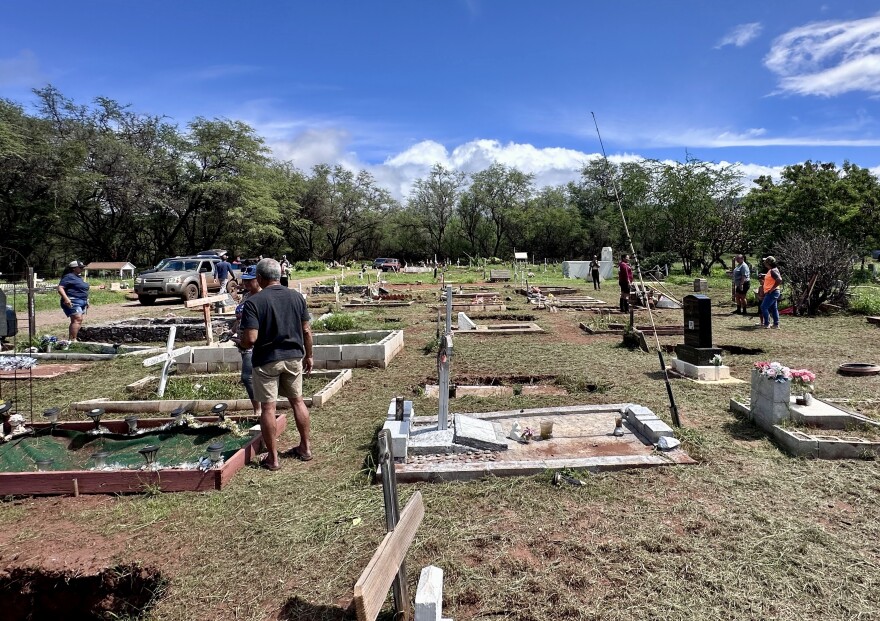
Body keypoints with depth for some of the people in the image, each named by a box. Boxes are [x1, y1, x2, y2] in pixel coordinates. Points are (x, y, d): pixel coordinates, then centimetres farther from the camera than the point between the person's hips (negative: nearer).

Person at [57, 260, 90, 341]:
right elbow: (60, 288, -17)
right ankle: (73, 339, -24)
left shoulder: (79, 277, 21)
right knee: (77, 319, -20)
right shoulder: (69, 277, -8)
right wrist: (66, 298, -29)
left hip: (81, 302, 10)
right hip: (72, 302, -10)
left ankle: (70, 339, 14)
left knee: (75, 321, 10)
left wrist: (86, 301, 26)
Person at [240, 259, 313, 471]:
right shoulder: (297, 296, -1)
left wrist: (242, 343, 3)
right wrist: (308, 355, 14)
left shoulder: (253, 302, -14)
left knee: (268, 407, 6)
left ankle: (273, 458, 13)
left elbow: (250, 338, -20)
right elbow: (306, 330, 3)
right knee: (297, 400, 18)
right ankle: (306, 447, 27)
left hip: (266, 360, -4)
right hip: (294, 357, 4)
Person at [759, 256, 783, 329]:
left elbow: (779, 280, -29)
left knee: (764, 307, -10)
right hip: (772, 293, 11)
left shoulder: (773, 271, -17)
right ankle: (776, 324, 17)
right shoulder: (770, 270, 14)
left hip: (772, 292, -11)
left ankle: (766, 324, -7)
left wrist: (772, 289, -24)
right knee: (774, 308, 12)